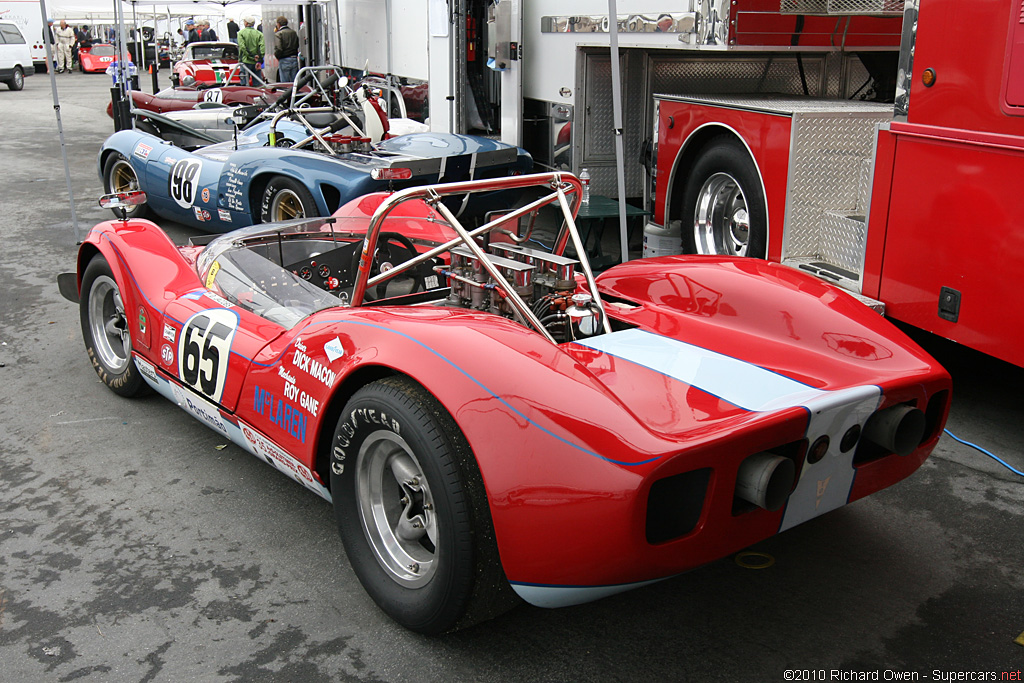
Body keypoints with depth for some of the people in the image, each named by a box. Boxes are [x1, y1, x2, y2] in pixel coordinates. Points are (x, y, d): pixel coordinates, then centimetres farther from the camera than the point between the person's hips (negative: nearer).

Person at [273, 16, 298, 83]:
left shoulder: (279, 34, -8)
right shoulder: (294, 33, 11)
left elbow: (278, 49, -17)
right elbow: (298, 46, 11)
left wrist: (276, 55, 1)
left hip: (284, 61, -6)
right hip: (294, 60, 6)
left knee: (285, 83, -1)